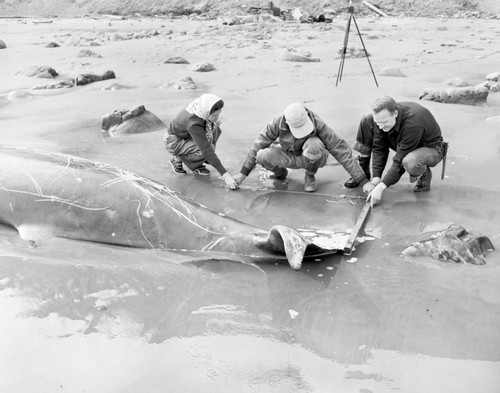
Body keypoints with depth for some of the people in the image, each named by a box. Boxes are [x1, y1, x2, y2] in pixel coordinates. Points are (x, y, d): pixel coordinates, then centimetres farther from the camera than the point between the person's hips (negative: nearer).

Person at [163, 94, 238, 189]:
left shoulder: (201, 106, -21)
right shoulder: (194, 123, -39)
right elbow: (207, 151, -39)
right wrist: (225, 174, -39)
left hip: (186, 135, 8)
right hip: (174, 141, -8)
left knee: (215, 129, -12)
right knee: (203, 151, -29)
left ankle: (197, 165, -2)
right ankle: (177, 158, 0)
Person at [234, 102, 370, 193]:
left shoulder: (318, 125, -33)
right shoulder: (279, 122, -26)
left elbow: (341, 150, -32)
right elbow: (259, 144, -15)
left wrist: (363, 181, -33)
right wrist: (243, 173, -13)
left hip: (313, 157, -2)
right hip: (290, 157, 2)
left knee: (313, 143, -39)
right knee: (262, 156, -28)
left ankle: (310, 176, -8)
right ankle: (280, 172, 7)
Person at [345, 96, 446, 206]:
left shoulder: (413, 123, -39)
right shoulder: (382, 117, -20)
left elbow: (400, 161, -36)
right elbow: (379, 148, -15)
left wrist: (381, 186, -37)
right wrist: (376, 179, -24)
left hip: (430, 148, -6)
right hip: (402, 143, 7)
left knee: (410, 162, -45)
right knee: (366, 121, -9)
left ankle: (425, 175, -6)